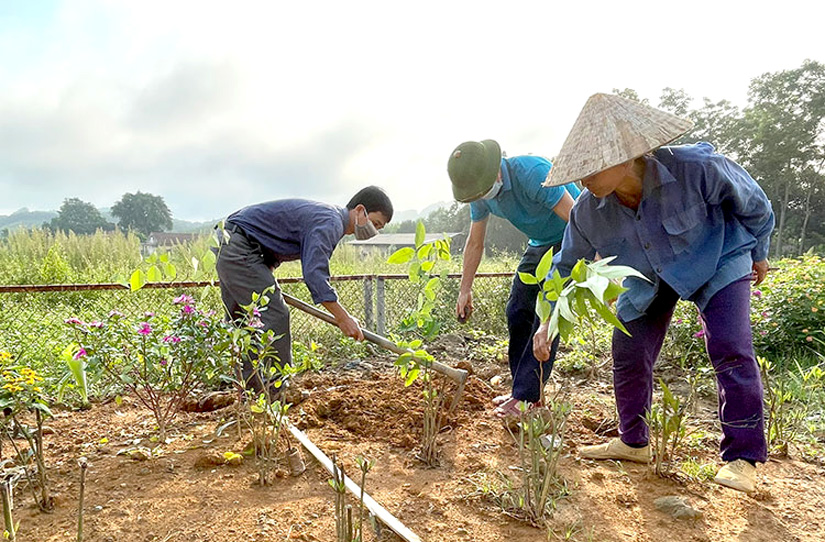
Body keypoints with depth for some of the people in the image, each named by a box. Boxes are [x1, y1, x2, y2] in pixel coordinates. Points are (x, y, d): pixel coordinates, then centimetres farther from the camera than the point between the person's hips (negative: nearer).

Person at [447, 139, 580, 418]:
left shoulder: (532, 172, -31)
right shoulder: (481, 196, -7)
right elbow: (475, 243, 7)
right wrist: (465, 290, 9)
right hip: (540, 245, 8)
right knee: (518, 311, 4)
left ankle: (526, 397, -10)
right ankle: (524, 389, 15)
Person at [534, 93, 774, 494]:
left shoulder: (696, 168, -35)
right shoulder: (589, 210, -25)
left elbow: (754, 204, -13)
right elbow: (567, 263, -8)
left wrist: (758, 254, 3)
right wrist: (548, 320, -15)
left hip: (717, 262, -3)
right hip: (649, 278, 3)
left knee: (731, 350, -16)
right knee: (628, 353, 0)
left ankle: (743, 457, 0)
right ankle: (633, 443, 20)